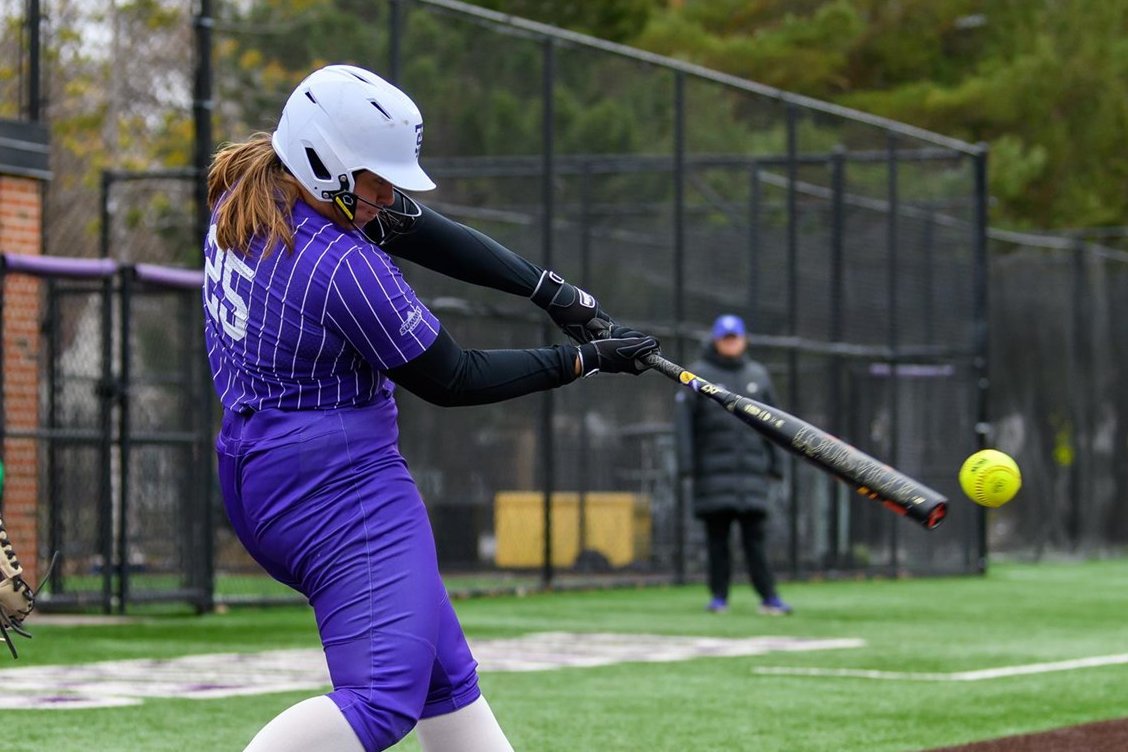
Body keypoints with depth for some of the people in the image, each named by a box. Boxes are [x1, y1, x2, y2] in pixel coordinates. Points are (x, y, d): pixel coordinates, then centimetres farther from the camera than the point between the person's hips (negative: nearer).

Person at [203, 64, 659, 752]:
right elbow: (453, 380, -11)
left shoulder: (243, 184, 3)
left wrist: (551, 289, 4)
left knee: (445, 673, 16)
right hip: (341, 487, -11)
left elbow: (407, 227, 7)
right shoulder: (348, 269, -23)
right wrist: (586, 358, -2)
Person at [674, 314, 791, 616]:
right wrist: (687, 464, -9)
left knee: (754, 535, -3)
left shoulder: (758, 375, 14)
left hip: (752, 467, 2)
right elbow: (684, 419, -1)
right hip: (713, 466, -2)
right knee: (717, 536, -1)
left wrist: (775, 464, 12)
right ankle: (719, 596, 5)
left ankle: (769, 597, -5)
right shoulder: (698, 375, 4)